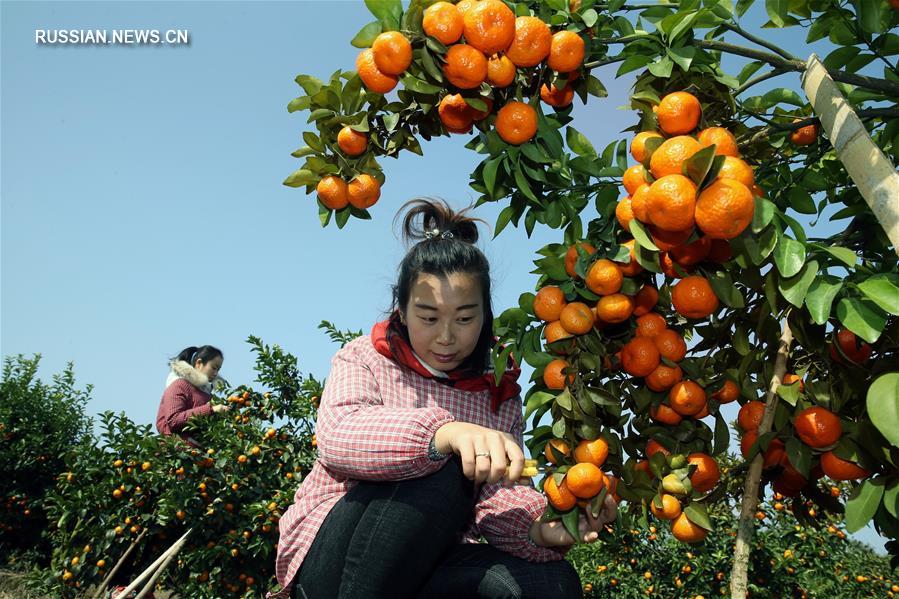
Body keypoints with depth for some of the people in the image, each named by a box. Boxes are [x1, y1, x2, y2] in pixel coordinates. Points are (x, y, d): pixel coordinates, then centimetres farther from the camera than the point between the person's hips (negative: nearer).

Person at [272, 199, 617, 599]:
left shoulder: (500, 391, 6)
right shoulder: (365, 358, -3)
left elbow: (499, 494, -6)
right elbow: (337, 436, -26)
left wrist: (540, 528, -30)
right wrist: (443, 432, -44)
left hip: (431, 567, 3)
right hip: (330, 556, -3)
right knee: (442, 472, -31)